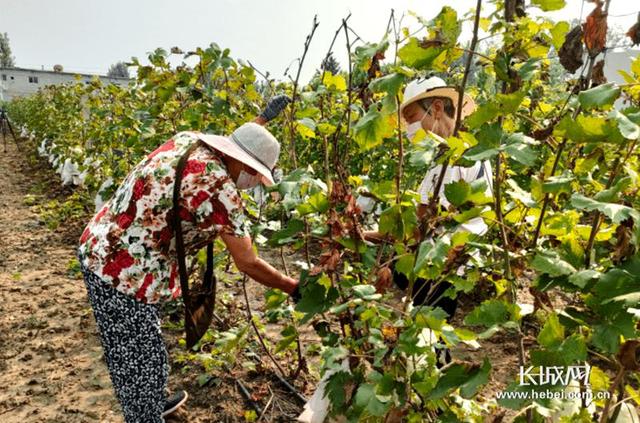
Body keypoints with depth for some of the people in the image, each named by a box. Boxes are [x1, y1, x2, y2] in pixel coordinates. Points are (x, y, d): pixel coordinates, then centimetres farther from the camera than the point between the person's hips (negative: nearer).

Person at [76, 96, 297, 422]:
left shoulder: (188, 139, 1)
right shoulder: (220, 189, -22)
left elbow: (235, 143, 26)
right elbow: (248, 264, -17)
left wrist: (265, 117, 33)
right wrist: (295, 288, -5)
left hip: (100, 250, 10)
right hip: (123, 273, -10)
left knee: (133, 352, 27)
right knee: (142, 362, 7)